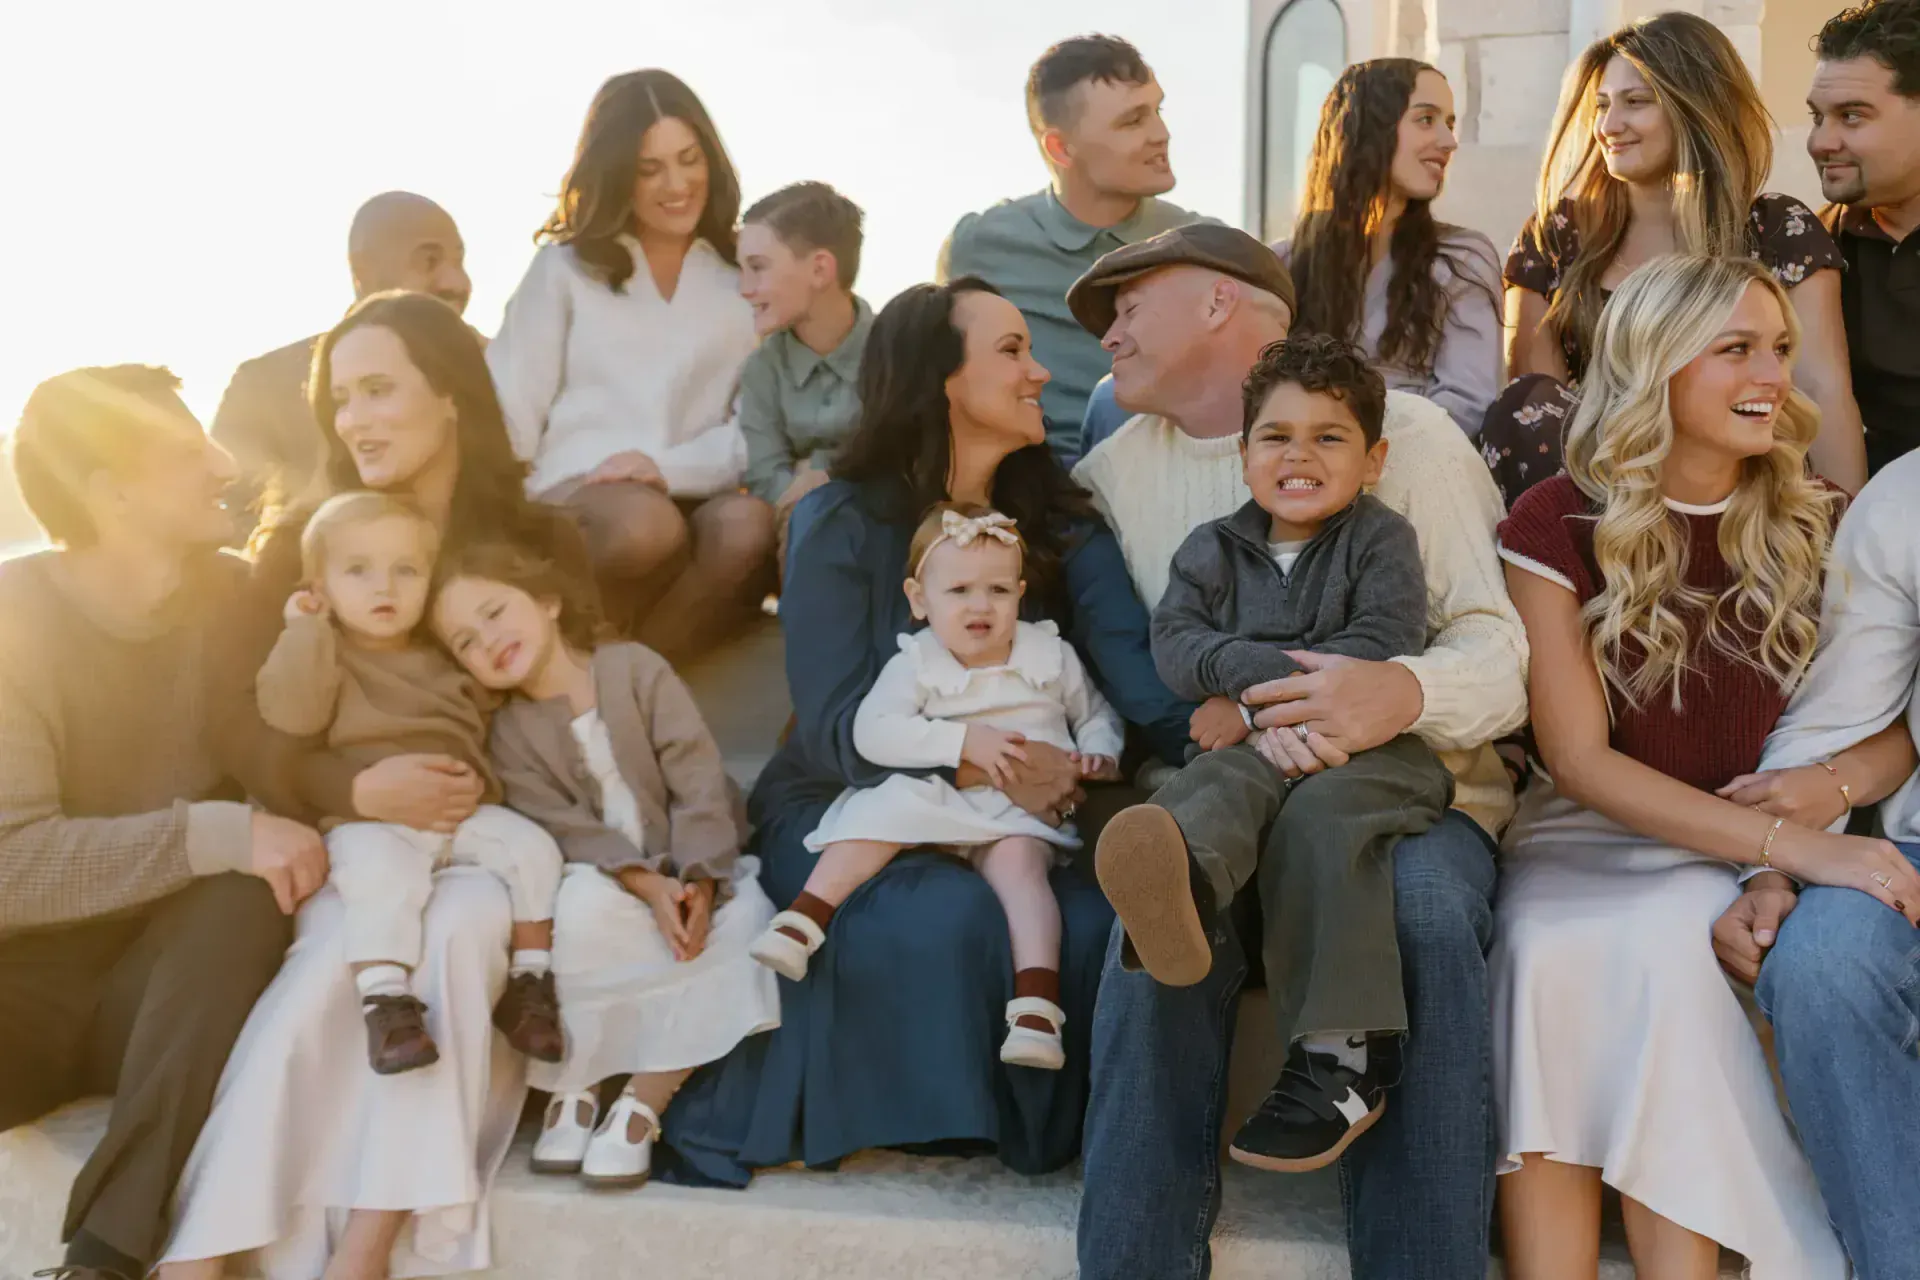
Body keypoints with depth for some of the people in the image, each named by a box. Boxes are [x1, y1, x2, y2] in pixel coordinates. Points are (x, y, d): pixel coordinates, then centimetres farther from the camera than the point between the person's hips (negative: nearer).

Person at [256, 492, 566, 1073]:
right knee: (382, 873, -35)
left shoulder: (445, 655, 17)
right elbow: (289, 715, -18)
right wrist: (304, 627, -15)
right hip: (371, 819, -5)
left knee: (532, 846, -12)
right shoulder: (323, 652, 3)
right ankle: (385, 1003, -34)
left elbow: (481, 726, 31)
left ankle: (530, 981, -3)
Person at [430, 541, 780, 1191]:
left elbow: (700, 779, -12)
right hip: (605, 880, 0)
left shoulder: (636, 669, -6)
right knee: (582, 912, -34)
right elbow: (567, 831, -12)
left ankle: (642, 1105, -20)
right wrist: (648, 886, -27)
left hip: (696, 871, 0)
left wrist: (698, 882, -24)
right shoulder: (510, 734, -1)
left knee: (743, 932, -30)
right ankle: (571, 1087, -13)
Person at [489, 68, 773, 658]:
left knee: (751, 525, -34)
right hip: (574, 502, -1)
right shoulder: (564, 268, 16)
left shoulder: (742, 276, 16)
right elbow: (509, 411, 5)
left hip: (695, 502, 2)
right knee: (643, 524, -36)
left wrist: (670, 469, -14)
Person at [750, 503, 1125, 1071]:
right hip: (939, 800, 1)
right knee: (881, 814, -28)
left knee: (1018, 859, -32)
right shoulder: (915, 663, 2)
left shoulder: (1051, 655, 9)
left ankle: (1037, 1007, -41)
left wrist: (1099, 753, -3)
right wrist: (963, 741, -20)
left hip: (1023, 810, -1)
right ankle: (803, 920, -26)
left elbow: (1097, 714, 22)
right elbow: (872, 732, -12)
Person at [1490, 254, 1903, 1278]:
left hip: (1757, 843, 1)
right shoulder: (1557, 525, -3)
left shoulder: (1820, 524, 4)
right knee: (1550, 953, -32)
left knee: (1666, 946, -32)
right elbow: (1579, 759, -9)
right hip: (1587, 837, 0)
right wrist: (1795, 846, -19)